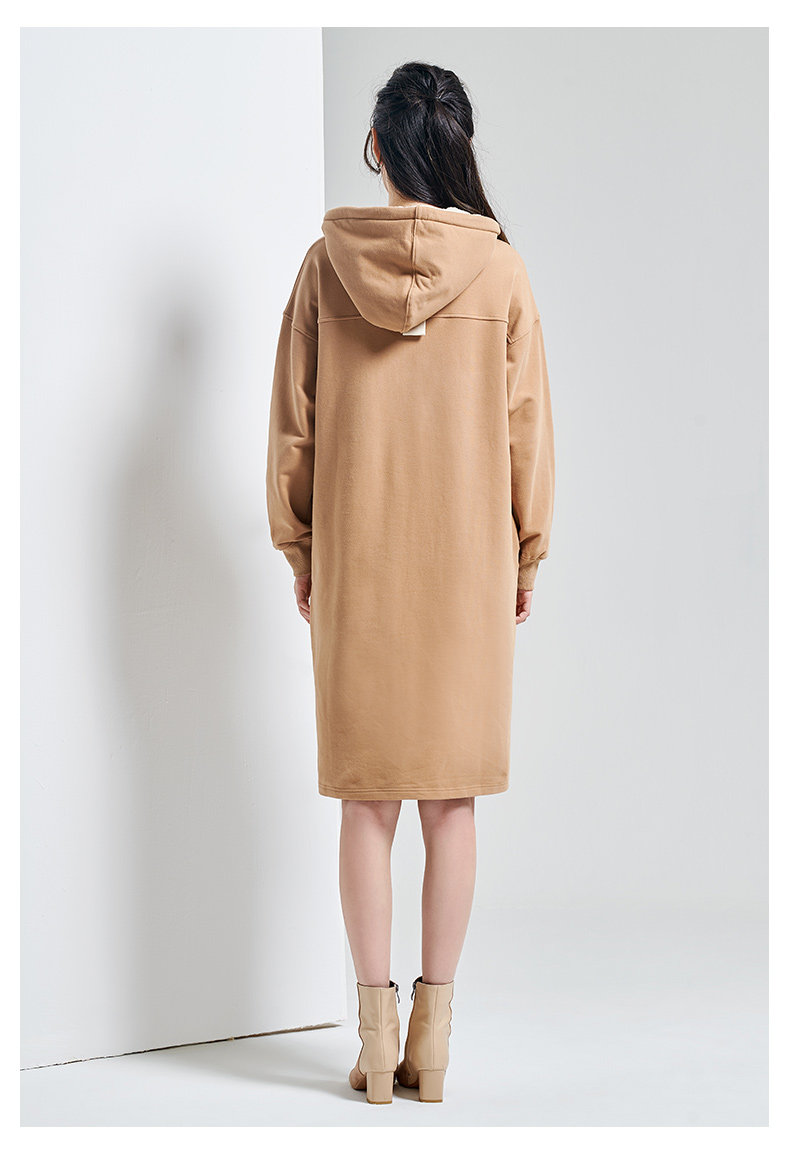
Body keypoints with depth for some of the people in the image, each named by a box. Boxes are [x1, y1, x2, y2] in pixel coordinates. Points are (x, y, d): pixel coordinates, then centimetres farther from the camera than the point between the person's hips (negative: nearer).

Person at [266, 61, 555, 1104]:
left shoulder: (327, 263, -2)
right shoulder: (500, 267, -4)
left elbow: (293, 421, 2)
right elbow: (528, 424, 0)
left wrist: (299, 548, 12)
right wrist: (528, 554, 10)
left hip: (355, 560, 1)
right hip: (468, 559, 0)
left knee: (367, 797, 7)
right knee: (451, 797, 7)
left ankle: (376, 1029, 8)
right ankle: (434, 1030, 9)